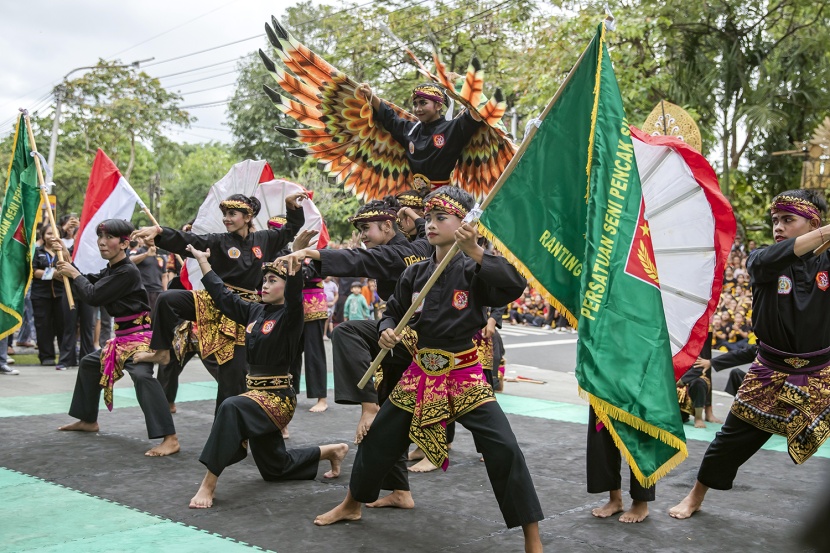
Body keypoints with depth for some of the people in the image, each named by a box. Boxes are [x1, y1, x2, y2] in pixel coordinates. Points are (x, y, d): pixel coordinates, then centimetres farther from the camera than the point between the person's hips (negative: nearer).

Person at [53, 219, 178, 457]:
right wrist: (66, 261, 14)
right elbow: (87, 285, 22)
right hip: (123, 337, 11)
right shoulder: (110, 270, 11)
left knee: (141, 375, -34)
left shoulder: (128, 272, -19)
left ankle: (170, 439, -43)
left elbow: (93, 296, -20)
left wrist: (74, 275, -5)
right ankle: (89, 421, 43)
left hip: (140, 335, -11)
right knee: (89, 364, 25)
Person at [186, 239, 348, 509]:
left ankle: (209, 485, -31)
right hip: (257, 394, 9)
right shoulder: (255, 311, 7)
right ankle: (331, 451, 38)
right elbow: (223, 296, 16)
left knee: (231, 409, -38)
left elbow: (294, 291, -32)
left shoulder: (290, 315, -12)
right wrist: (202, 259, 18)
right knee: (275, 468, 19)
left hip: (278, 397, -9)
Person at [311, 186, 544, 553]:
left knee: (504, 450, -18)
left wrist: (476, 253, -34)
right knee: (377, 440, 15)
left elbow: (515, 286, -28)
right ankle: (351, 505, 42)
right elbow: (393, 312, 15)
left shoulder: (473, 271, -10)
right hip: (421, 375, 5)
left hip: (466, 378, -5)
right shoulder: (415, 274, 3)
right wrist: (387, 331, -7)